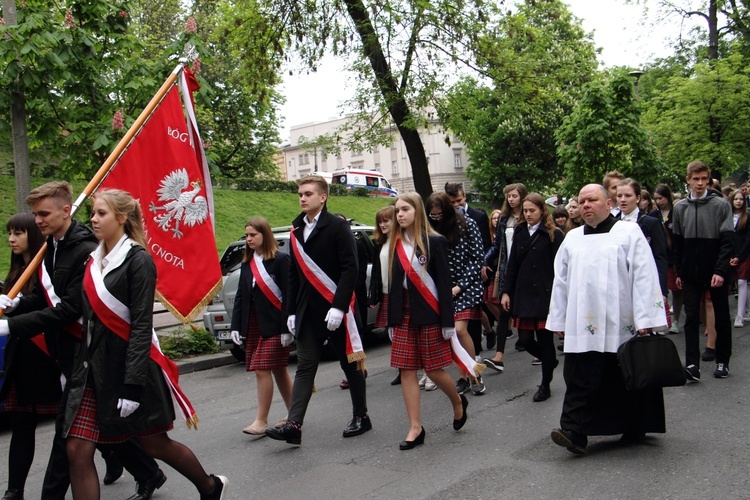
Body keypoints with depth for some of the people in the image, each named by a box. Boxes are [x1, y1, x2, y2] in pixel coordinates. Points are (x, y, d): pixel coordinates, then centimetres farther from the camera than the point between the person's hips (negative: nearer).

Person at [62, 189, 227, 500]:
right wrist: (75, 368, 13)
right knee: (77, 450, -1)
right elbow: (89, 319, 15)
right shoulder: (94, 260, 11)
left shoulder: (138, 260, -11)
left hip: (128, 366, -7)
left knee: (155, 444, 8)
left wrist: (133, 384, -20)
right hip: (93, 367, 7)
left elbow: (141, 325, -16)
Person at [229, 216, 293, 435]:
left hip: (274, 325, -6)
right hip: (253, 325, 7)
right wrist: (236, 326, 5)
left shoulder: (280, 259, -8)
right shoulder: (247, 263, 11)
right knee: (278, 370, 13)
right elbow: (240, 296, 12)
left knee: (263, 370, -9)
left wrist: (287, 328, -16)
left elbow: (288, 295, -12)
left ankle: (261, 421, 0)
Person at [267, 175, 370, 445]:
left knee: (350, 364, 7)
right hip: (308, 312, 6)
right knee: (305, 367, 1)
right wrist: (291, 311, 10)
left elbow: (350, 269, -14)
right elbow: (294, 275, 15)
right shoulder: (297, 231, 12)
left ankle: (361, 417, 22)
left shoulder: (337, 227, -7)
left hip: (336, 310, -6)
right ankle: (294, 425, -1)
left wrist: (338, 307, -20)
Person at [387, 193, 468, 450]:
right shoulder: (396, 245, 9)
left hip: (428, 314, -5)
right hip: (404, 315, 5)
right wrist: (391, 321, 10)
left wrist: (448, 322, -11)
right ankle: (415, 428, 10)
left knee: (434, 369, 2)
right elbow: (394, 285, 11)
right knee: (406, 371, 2)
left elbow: (444, 283, -8)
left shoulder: (434, 242, -5)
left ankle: (458, 402, 32)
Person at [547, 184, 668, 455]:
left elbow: (644, 277, -5)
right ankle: (574, 432, -10)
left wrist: (645, 319, -11)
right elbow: (561, 281, 15)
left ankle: (634, 429, 26)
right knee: (579, 380, -7)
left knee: (627, 380, 10)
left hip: (622, 324, -2)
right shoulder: (572, 239, 13)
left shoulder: (629, 233, 1)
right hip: (582, 326, 3)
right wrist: (558, 320, 13)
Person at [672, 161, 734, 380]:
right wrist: (679, 272, 8)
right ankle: (692, 365, -4)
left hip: (717, 272, -2)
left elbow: (727, 241, -8)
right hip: (691, 273, 2)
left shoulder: (721, 205, -3)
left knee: (721, 318, 8)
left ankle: (722, 362, 22)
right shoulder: (680, 208, 6)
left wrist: (720, 270, -16)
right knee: (691, 318, -2)